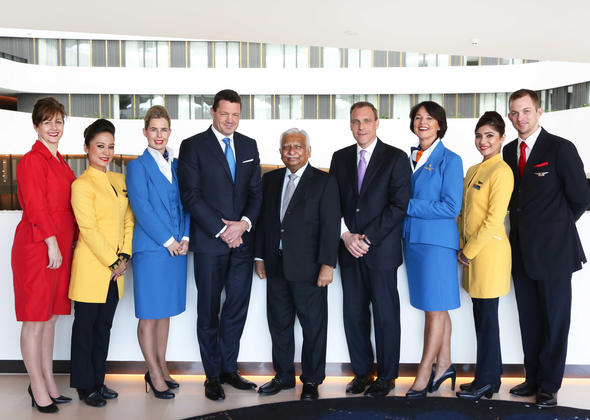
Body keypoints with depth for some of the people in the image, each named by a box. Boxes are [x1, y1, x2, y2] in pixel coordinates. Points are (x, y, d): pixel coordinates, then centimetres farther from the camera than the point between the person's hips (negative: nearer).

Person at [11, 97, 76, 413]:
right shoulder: (32, 160, -9)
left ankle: (48, 382, 25)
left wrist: (70, 242, 13)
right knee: (35, 319, 1)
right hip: (37, 247, -9)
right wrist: (52, 244, -19)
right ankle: (39, 390, 10)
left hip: (60, 246, 9)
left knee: (51, 317, 14)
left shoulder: (60, 162, 17)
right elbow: (36, 206, -16)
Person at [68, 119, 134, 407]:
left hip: (115, 268, 7)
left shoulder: (119, 181, 12)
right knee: (86, 325, 5)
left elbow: (128, 220, 12)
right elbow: (89, 229, -14)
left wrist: (124, 257, 1)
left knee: (104, 326, 14)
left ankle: (98, 381, 26)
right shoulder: (82, 184, -10)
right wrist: (112, 262, -12)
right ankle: (85, 386, 17)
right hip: (91, 267, -6)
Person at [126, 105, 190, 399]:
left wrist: (185, 237, -2)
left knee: (166, 311, 14)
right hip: (151, 249, -5)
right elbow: (141, 208, -11)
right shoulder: (137, 166, -4)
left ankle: (161, 367, 26)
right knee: (149, 314, 2)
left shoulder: (178, 164, 12)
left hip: (177, 247, 6)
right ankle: (154, 373, 14)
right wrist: (168, 241, -12)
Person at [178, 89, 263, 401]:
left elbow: (256, 192, 10)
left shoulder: (249, 146, 12)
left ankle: (229, 369, 24)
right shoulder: (193, 146, -2)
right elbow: (191, 196, -8)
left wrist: (244, 223, -7)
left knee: (238, 307, 9)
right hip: (209, 242, -4)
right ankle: (213, 376, 17)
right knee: (209, 311, 5)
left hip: (242, 241, 4)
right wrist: (221, 230, -13)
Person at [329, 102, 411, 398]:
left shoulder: (396, 158, -2)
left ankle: (386, 376, 17)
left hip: (381, 249, -4)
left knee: (385, 315, 3)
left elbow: (399, 205, -8)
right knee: (353, 314, 8)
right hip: (349, 250, 4)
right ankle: (362, 372, 23)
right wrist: (346, 235, -6)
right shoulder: (340, 158, 12)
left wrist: (368, 238, -13)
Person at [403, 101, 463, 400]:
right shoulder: (409, 159, 13)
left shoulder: (450, 160, -6)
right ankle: (443, 366, 24)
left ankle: (424, 374, 8)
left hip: (436, 240, -6)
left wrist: (408, 205, -14)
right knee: (434, 307, 13)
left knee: (435, 308, 0)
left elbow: (451, 207, -13)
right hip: (412, 238, 7)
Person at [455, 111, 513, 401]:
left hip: (490, 250, -8)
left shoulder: (501, 171, -12)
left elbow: (494, 220, -16)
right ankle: (490, 378, 25)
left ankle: (485, 381, 13)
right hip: (471, 251, 8)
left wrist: (469, 250, -12)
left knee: (487, 317, 1)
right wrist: (462, 247, 7)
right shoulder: (473, 171, 14)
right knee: (480, 315, 13)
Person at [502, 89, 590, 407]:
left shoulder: (560, 148, -9)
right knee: (529, 321, 14)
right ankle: (533, 378, 27)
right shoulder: (509, 151, 9)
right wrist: (524, 221, 6)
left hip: (553, 251, -5)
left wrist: (557, 225, 4)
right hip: (522, 250, 6)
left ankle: (549, 386, 17)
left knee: (555, 322, 5)